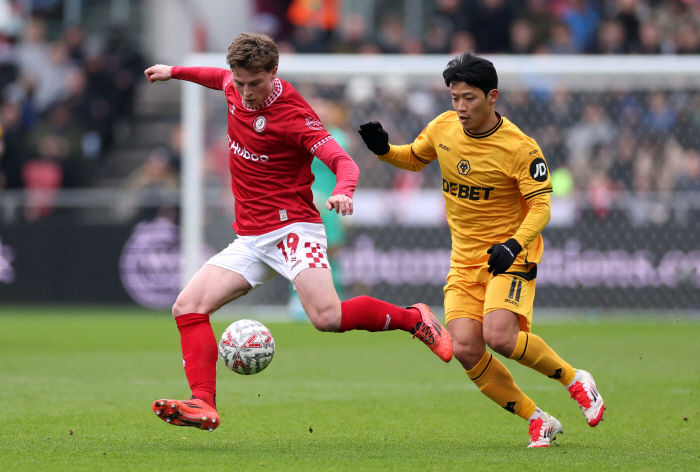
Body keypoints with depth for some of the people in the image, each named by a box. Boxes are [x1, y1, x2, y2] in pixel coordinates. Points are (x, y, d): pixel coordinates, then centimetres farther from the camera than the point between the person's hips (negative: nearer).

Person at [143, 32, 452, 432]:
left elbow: (343, 161, -23)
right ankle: (204, 405, -16)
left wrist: (344, 192, -44)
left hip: (292, 227, -7)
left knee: (327, 317, -27)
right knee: (188, 305, -9)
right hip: (250, 240, 7)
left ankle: (414, 319, -2)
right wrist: (174, 72, 39)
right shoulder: (237, 90, 5)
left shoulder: (294, 114, -16)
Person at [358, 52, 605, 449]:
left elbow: (540, 207, -15)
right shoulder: (443, 128, 0)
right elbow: (414, 159, 20)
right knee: (465, 348, -14)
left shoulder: (520, 148, -16)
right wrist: (383, 150, -1)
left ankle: (575, 380, -1)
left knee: (499, 336, -27)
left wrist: (513, 245, -31)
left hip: (510, 255, -5)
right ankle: (537, 421, 1)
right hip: (465, 259, 5)